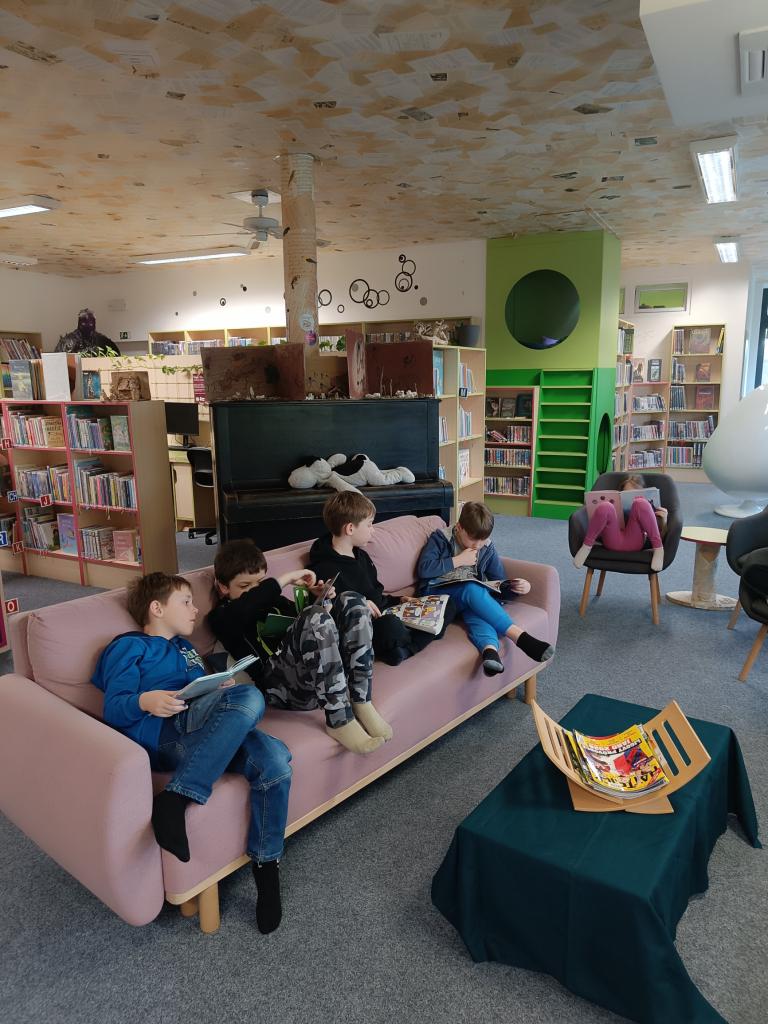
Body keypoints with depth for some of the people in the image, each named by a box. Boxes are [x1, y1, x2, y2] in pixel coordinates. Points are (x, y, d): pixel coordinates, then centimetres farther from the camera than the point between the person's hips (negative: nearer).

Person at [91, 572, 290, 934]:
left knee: (275, 759, -24)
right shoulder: (130, 646, 14)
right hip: (159, 731, -6)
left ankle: (266, 866, -13)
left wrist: (223, 691, 7)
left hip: (198, 737, 6)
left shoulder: (184, 648, 36)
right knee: (250, 697, -33)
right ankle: (173, 801, -34)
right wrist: (146, 701, -22)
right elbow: (113, 708, 1)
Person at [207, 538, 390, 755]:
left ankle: (361, 703, -17)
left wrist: (317, 598, 14)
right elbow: (246, 607, -18)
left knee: (351, 601, -10)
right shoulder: (221, 616, 8)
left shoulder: (272, 601, 29)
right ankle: (339, 720, -29)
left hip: (321, 675, 7)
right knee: (316, 617, -31)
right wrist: (288, 578, -12)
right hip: (279, 685, -7)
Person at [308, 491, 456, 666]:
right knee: (391, 627, -43)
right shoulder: (324, 570, -16)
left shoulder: (360, 555, 16)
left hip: (387, 614, 10)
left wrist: (399, 600, 14)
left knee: (448, 606, 8)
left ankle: (403, 649, -12)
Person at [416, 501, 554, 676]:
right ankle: (519, 636, -45)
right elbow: (424, 569, -13)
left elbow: (501, 586, 10)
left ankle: (490, 649, -65)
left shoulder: (488, 548, 11)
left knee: (475, 608, -36)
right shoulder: (441, 538, 0)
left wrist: (517, 588, -13)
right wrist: (458, 560, -12)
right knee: (472, 589, -35)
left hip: (467, 598, 4)